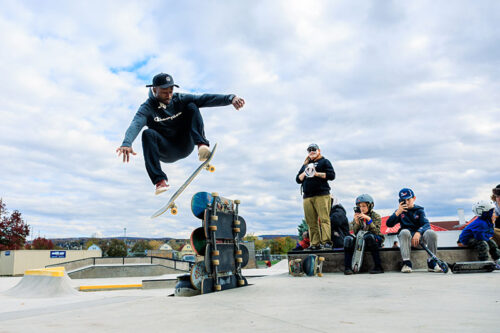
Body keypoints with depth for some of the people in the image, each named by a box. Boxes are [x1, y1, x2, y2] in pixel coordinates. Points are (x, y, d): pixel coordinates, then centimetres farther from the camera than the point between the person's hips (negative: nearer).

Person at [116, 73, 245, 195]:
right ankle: (160, 181, -35)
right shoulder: (148, 108, -10)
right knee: (148, 133, -33)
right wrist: (126, 143, -52)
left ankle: (202, 145, -30)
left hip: (185, 145, 2)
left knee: (191, 107, -13)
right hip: (167, 152, -1)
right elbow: (136, 124, -30)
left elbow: (203, 99, -14)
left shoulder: (179, 100, -2)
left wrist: (230, 98, -30)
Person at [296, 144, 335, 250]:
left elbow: (332, 175, -1)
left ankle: (326, 242, -17)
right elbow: (298, 180, 21)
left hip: (321, 195, -5)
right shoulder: (305, 164, 27)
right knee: (311, 222, 0)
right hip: (307, 197, 5)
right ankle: (315, 244, 1)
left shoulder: (324, 161, 13)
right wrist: (304, 173, 2)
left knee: (324, 219, -13)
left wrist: (317, 173, -7)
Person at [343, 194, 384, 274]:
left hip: (376, 240, -3)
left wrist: (369, 219, -25)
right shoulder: (358, 216, 8)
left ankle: (378, 267, -31)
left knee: (369, 236, -37)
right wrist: (356, 222, -17)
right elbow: (355, 232, 0)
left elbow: (376, 231, -16)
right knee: (348, 239, -24)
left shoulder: (376, 216, -1)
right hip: (360, 240, 3)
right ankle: (347, 267, -23)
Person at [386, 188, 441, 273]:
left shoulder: (419, 210, 10)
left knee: (431, 233, -29)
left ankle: (431, 263, -15)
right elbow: (389, 224, 0)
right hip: (407, 237, 0)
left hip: (419, 237, 0)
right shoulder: (400, 211, 12)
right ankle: (406, 263, -33)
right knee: (404, 232, -34)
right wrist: (397, 213, -14)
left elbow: (427, 224, -7)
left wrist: (418, 232, -28)